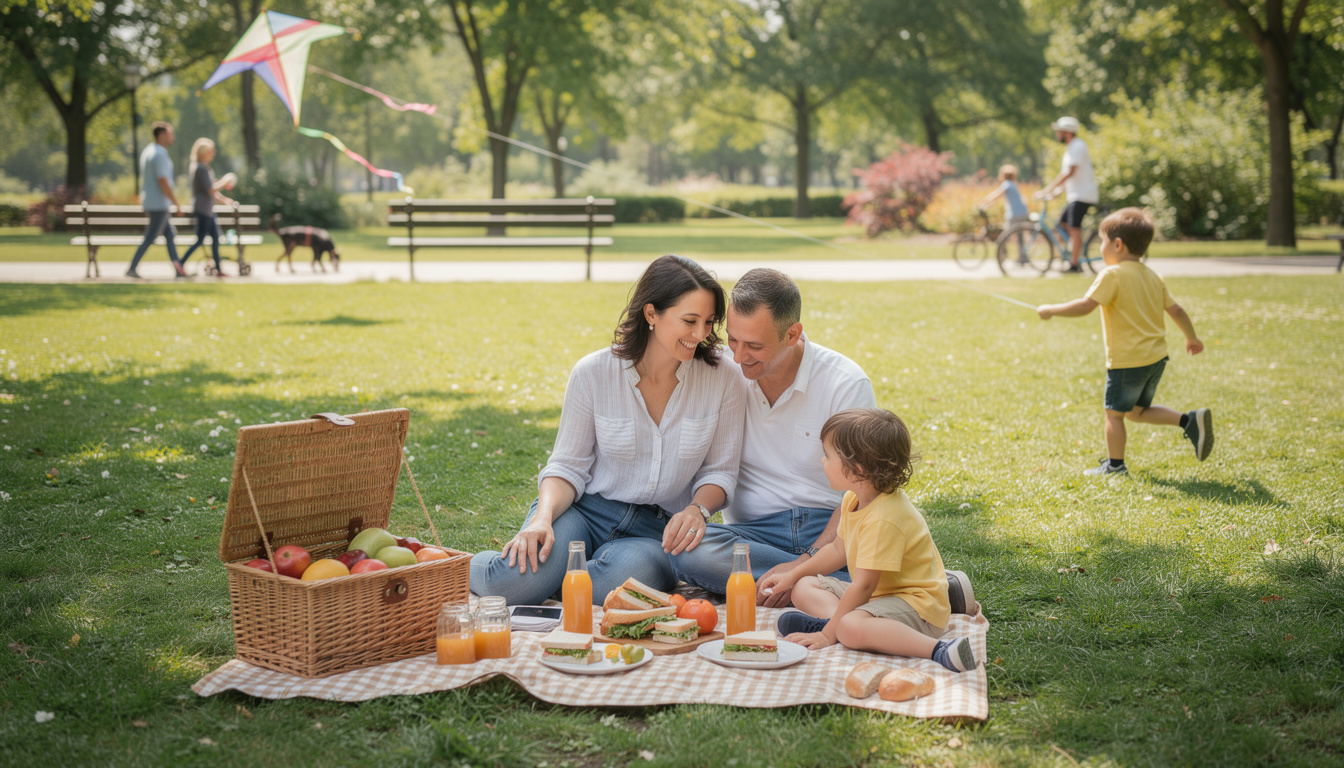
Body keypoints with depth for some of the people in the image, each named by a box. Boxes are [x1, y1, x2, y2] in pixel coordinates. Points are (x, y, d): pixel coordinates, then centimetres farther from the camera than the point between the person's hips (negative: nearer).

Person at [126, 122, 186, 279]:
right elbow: (163, 182, -22)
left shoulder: (147, 151, 13)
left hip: (149, 200, 10)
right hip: (159, 203, -10)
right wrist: (175, 202, -16)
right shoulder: (159, 155, -18)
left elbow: (143, 178, 18)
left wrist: (142, 198, 22)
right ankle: (132, 269, -3)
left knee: (169, 235, 12)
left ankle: (178, 269, 12)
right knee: (150, 238, -5)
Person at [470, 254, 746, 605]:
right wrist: (543, 518, -21)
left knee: (631, 573, -38)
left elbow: (719, 470, 4)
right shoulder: (593, 374, -6)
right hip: (587, 510, -1)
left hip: (656, 532, 1)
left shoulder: (724, 382, -4)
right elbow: (567, 466, -2)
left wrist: (697, 509, -19)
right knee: (515, 581, -31)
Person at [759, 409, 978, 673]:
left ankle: (939, 650, -40)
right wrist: (792, 575, 22)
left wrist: (828, 634, -24)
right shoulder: (853, 501, 4)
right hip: (878, 593, 11)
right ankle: (834, 620, -22)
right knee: (805, 588, 10)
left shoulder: (883, 520, -27)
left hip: (918, 608, -11)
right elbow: (838, 549, 21)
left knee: (850, 628, -38)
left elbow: (863, 586, -27)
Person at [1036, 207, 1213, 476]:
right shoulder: (1152, 276, 11)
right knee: (1137, 411, 19)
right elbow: (1176, 310, 15)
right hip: (1156, 356, 8)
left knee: (1114, 413, 6)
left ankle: (1115, 464, 13)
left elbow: (1085, 306, -21)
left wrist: (1051, 310, -9)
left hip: (1127, 361, -8)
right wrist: (1192, 338, 29)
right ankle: (1190, 420, 6)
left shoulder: (1112, 275, -14)